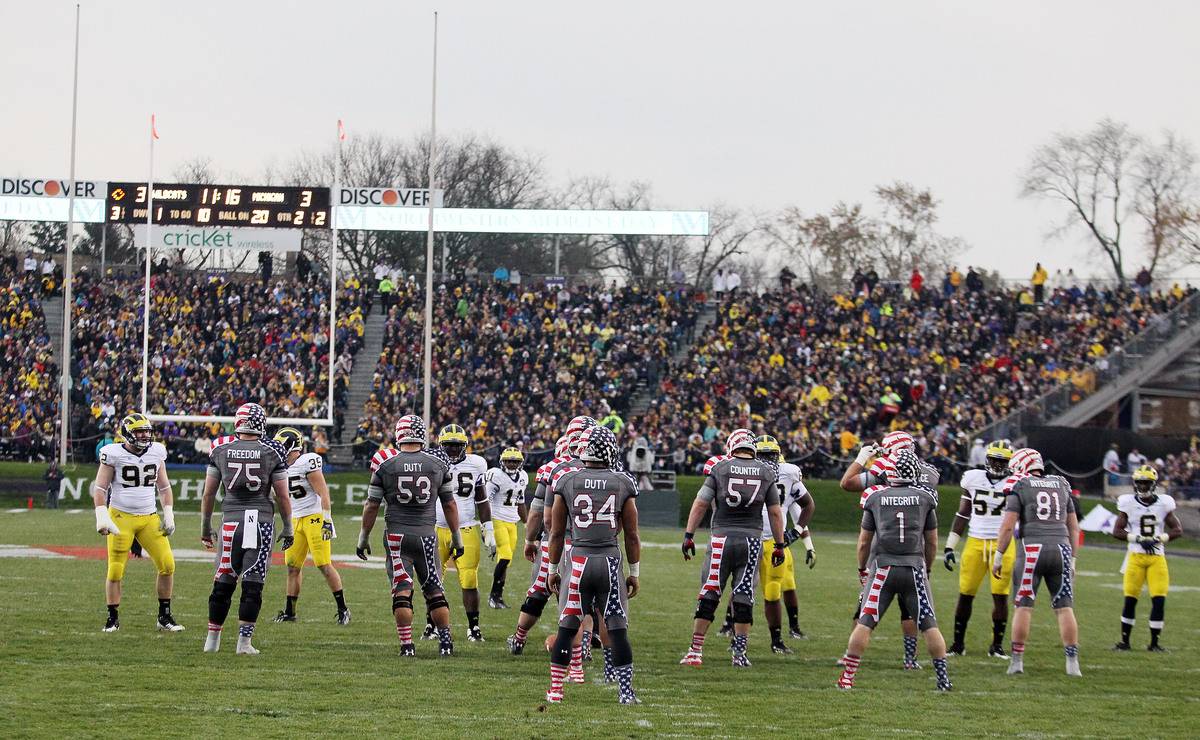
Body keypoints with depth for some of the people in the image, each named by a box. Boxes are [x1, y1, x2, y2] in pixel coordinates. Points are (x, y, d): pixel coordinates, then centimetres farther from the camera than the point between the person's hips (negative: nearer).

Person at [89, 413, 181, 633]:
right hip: (121, 516, -4)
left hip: (149, 518, 4)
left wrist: (169, 515, 8)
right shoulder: (114, 454, -9)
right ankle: (113, 618, 12)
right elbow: (100, 488, -6)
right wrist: (102, 517, -16)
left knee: (167, 565, -4)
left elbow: (164, 487, 16)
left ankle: (165, 617, 8)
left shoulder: (156, 452, 5)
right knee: (115, 571, -3)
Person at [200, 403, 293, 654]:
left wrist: (205, 527, 20)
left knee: (223, 583, 9)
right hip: (262, 518, -1)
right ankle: (244, 641, 0)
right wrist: (288, 528, 14)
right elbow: (282, 496, 3)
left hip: (232, 518, 1)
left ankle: (212, 639, 14)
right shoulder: (272, 452, -1)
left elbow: (208, 494, 9)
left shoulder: (220, 449, 3)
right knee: (253, 586, 2)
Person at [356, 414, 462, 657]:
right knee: (434, 590, 11)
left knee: (401, 591, 2)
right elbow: (449, 504, 6)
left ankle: (407, 644, -3)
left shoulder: (385, 464, -5)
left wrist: (364, 537, 11)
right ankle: (445, 642, 8)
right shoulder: (438, 463, -1)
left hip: (396, 535, -1)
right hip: (426, 534, 1)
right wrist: (456, 536, 17)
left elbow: (372, 505, 0)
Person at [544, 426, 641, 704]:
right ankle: (625, 690, 3)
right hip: (610, 560, 0)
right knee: (618, 631, 3)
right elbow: (631, 535, 4)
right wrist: (634, 572, 13)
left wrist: (553, 569, 14)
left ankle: (555, 689, 11)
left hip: (578, 559, 0)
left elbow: (557, 532, 4)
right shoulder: (623, 484, 0)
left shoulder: (567, 482, 0)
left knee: (566, 629, 8)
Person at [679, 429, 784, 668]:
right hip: (752, 539, 1)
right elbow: (775, 512, 7)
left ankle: (696, 651, 3)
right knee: (744, 599, 6)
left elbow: (700, 504, -2)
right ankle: (739, 653, 6)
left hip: (722, 538, -1)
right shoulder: (767, 472, 5)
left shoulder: (719, 468, 0)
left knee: (708, 596, 3)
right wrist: (779, 545, 14)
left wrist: (688, 535, 4)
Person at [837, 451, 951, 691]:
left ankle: (847, 677, -1)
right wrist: (927, 567, 24)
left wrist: (862, 569, 20)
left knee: (865, 623, 1)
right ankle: (943, 678, 7)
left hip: (883, 568, 0)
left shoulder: (875, 498, 1)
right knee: (929, 624, 6)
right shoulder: (924, 498, 2)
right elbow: (932, 541, 9)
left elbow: (864, 541, 6)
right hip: (914, 568, 0)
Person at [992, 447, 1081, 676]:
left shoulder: (1019, 488, 3)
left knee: (1024, 606, 2)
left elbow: (1008, 526, -4)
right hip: (1061, 547, 3)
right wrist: (1072, 559, 24)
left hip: (1032, 548, -3)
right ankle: (1072, 662, 1)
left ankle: (1017, 660, 2)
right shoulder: (1061, 486, 17)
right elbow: (1074, 527, 19)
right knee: (1064, 607, 5)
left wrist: (998, 557, 3)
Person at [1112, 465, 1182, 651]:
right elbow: (1117, 531, -1)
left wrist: (1158, 539, -11)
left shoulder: (1163, 503, 3)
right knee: (1130, 599, -1)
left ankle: (1154, 643, 4)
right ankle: (1124, 641, 11)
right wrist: (1138, 539, -14)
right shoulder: (1128, 503, 0)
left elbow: (1178, 530, 6)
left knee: (1159, 600, -7)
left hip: (1157, 557, 1)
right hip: (1136, 556, -1)